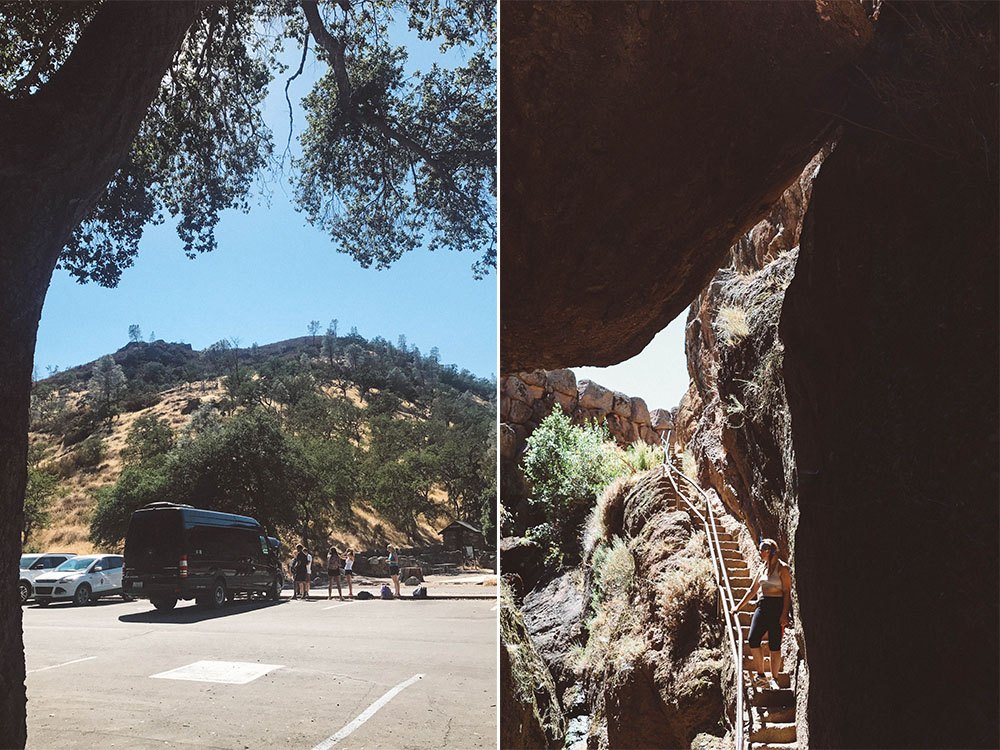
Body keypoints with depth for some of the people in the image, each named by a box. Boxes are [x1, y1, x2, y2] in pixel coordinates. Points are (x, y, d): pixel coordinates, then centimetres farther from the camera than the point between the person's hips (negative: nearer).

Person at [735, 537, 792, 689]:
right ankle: (760, 675, 5)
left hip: (777, 607, -6)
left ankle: (774, 679, 9)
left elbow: (787, 592, -9)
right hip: (762, 606, 6)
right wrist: (739, 606, 23)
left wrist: (784, 614, -17)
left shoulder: (782, 568, -4)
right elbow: (753, 589, 23)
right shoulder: (763, 567, 15)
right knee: (753, 639, -6)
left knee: (774, 646, -3)